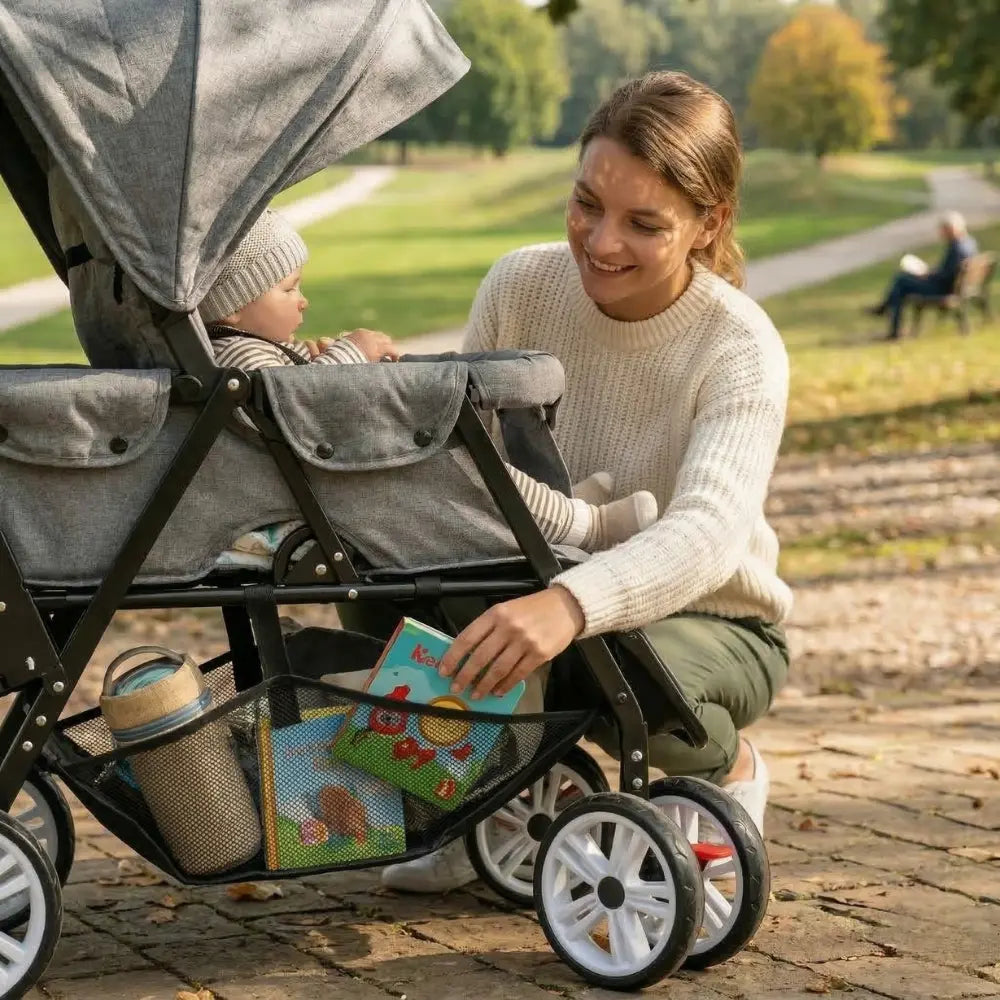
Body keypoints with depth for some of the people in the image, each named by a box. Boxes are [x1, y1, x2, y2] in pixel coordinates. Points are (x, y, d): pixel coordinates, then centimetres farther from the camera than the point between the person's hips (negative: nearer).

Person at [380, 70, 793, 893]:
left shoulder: (739, 349, -23)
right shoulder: (522, 287, -10)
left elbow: (708, 534, -40)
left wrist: (571, 604, -59)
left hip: (704, 621, -4)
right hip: (534, 599, 4)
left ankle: (727, 773, 0)